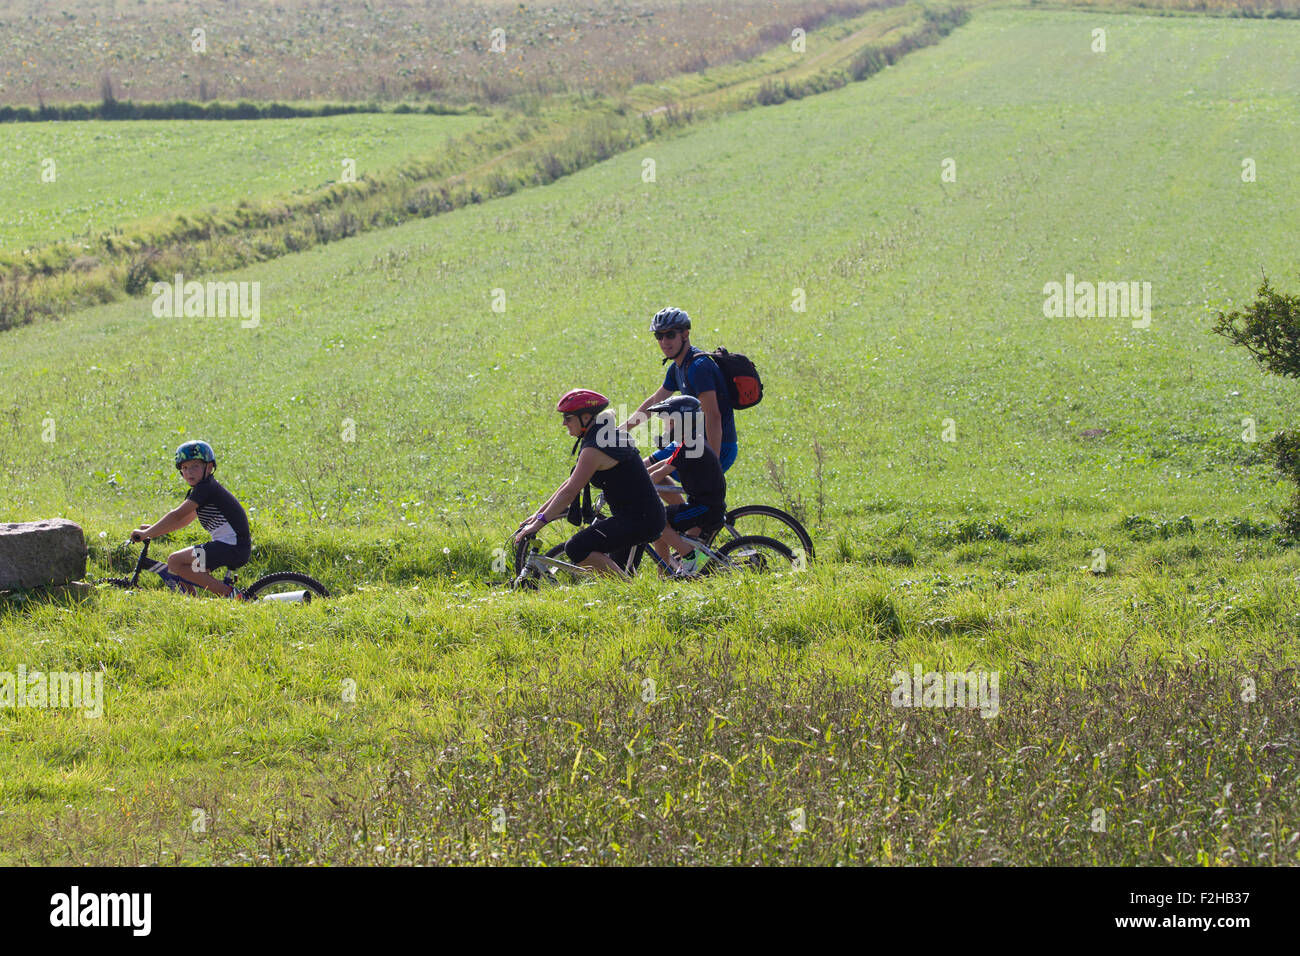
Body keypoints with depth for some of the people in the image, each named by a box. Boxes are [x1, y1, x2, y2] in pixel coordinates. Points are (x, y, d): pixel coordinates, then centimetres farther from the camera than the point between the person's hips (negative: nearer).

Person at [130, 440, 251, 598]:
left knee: (174, 561, -15)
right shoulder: (205, 487, 18)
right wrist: (153, 529, 19)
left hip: (231, 548, -10)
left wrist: (147, 533, -12)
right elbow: (185, 519, 25)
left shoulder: (206, 488, -13)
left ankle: (228, 593, -16)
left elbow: (177, 515, -17)